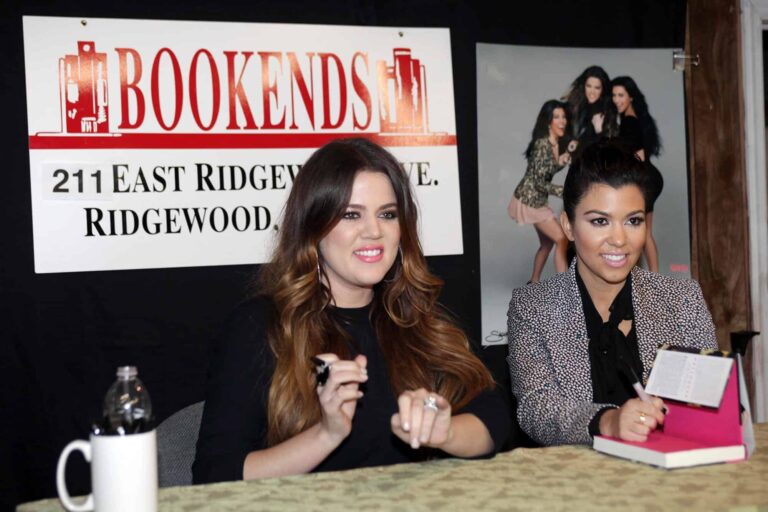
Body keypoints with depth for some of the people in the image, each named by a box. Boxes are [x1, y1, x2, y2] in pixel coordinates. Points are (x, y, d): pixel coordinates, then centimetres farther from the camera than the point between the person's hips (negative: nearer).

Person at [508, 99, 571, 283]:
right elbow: (539, 182, -23)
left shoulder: (556, 144, 3)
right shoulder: (542, 145, -23)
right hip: (529, 199, -9)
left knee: (547, 242, 18)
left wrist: (561, 162, -6)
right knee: (562, 239, -11)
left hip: (537, 199, 9)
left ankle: (534, 282, 31)